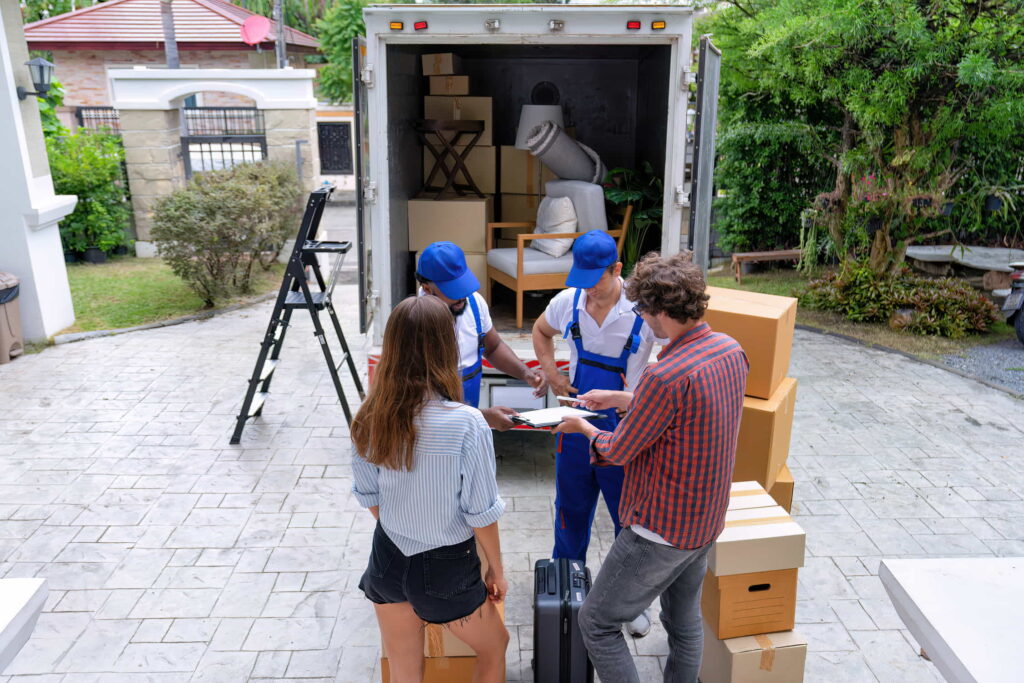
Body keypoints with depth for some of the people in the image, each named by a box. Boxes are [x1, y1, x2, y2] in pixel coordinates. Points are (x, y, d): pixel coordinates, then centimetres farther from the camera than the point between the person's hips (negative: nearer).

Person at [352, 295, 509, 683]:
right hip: (445, 567, -4)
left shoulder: (371, 417, -12)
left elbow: (369, 497, 1)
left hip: (388, 560, 4)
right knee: (494, 648, 26)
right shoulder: (466, 424, -26)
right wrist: (497, 571, 0)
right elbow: (481, 514, -17)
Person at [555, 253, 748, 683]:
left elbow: (618, 452, -17)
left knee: (597, 623, 8)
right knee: (684, 619, 25)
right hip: (706, 519, 9)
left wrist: (583, 427, 3)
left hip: (662, 530, -8)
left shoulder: (667, 376, -30)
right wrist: (621, 399, 14)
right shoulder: (731, 350, -4)